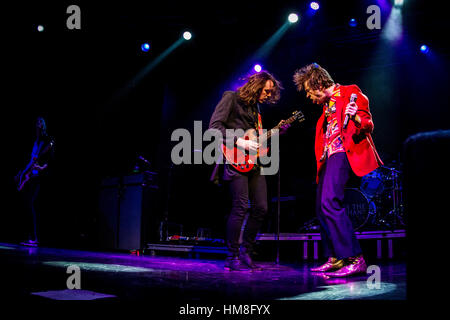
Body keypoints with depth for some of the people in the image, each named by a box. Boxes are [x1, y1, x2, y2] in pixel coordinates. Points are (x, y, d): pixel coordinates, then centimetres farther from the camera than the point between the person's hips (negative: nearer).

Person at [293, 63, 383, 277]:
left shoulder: (350, 92, 0)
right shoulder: (327, 105, 24)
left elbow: (368, 124, -8)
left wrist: (355, 117, -29)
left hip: (345, 153, -10)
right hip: (329, 156, 10)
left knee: (330, 202, -25)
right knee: (322, 207, 7)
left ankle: (355, 259, -26)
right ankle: (335, 259, 15)